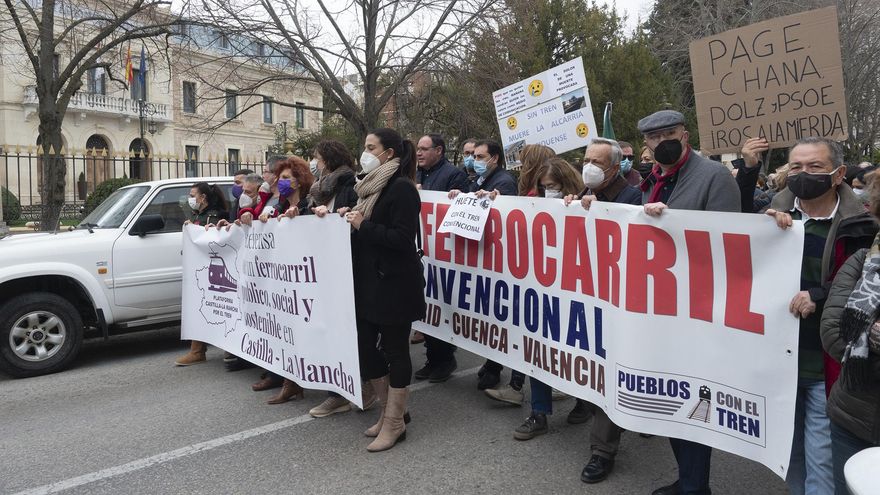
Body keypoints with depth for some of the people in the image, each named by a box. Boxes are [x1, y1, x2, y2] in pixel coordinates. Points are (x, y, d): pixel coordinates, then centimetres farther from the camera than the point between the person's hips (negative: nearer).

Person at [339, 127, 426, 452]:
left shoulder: (402, 188, -13)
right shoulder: (373, 185, 15)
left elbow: (402, 237, -21)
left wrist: (363, 225, -16)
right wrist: (352, 218, 5)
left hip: (395, 282, -9)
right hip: (369, 279, 9)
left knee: (394, 349, 1)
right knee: (365, 345, 11)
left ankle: (394, 423, 14)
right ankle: (389, 410, 28)